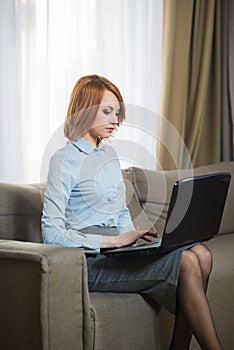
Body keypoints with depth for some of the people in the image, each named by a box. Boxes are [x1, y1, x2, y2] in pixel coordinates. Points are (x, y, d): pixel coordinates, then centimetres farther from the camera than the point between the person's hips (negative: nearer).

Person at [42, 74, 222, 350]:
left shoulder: (108, 154, 16)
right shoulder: (66, 159, -9)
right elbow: (51, 233, -16)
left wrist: (133, 235, 1)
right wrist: (115, 240, -19)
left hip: (113, 250, 8)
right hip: (89, 260, -8)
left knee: (201, 253, -15)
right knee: (186, 263, -22)